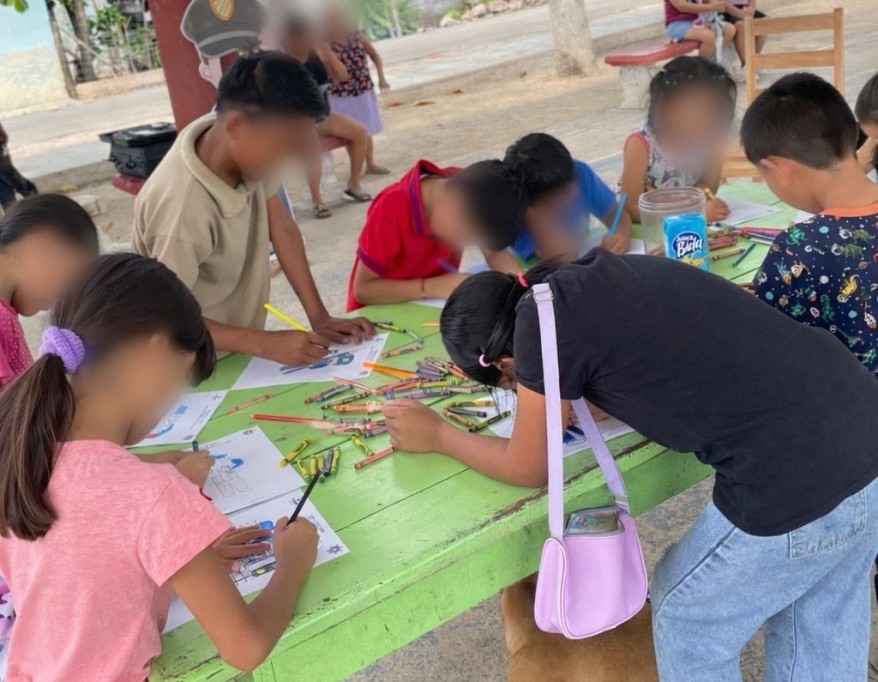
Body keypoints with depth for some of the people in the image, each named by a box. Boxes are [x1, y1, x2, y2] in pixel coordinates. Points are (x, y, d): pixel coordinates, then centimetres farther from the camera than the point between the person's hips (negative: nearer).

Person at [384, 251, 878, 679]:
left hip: (801, 483, -9)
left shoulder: (543, 317, -12)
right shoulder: (598, 277, 11)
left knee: (688, 617, 20)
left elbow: (529, 468, 1)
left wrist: (437, 434, 14)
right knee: (821, 639, 30)